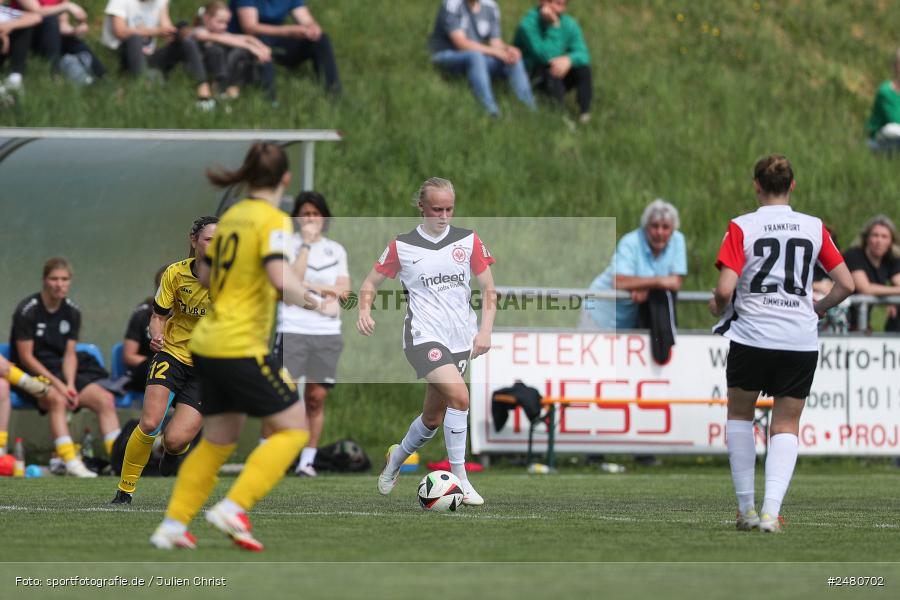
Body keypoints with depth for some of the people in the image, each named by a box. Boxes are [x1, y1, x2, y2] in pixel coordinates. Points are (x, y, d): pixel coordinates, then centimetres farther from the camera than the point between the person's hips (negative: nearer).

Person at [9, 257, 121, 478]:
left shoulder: (72, 311, 7)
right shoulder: (27, 311, -11)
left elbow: (69, 354, 6)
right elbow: (26, 357, -13)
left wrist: (70, 384, -13)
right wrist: (58, 385, -19)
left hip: (62, 372, 6)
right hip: (32, 375, -6)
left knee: (105, 399, -13)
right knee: (57, 399, -36)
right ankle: (71, 462, -45)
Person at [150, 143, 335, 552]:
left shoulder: (231, 216, 11)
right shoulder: (273, 220, -11)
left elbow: (204, 276, 22)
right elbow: (281, 279, -25)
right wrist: (316, 303, -10)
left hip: (208, 344, 8)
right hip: (242, 346, -8)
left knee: (218, 440, 17)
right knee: (293, 427, 2)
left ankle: (173, 524, 13)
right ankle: (233, 509, -9)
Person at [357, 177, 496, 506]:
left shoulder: (468, 240, 5)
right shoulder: (402, 246, 0)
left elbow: (488, 289, 8)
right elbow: (371, 283, 9)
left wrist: (485, 330, -5)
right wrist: (365, 311, -11)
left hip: (460, 339, 4)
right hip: (424, 337, -4)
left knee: (433, 417, 11)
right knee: (459, 396, -26)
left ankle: (397, 458, 41)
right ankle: (460, 479, -19)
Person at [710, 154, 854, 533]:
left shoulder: (741, 227, -4)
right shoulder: (814, 228, 4)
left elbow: (725, 290, -12)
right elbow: (845, 284, 4)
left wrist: (719, 309, 10)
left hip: (752, 335, -1)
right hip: (801, 341, 2)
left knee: (740, 413, 20)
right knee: (786, 426, 10)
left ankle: (746, 508, 17)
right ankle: (771, 510, -8)